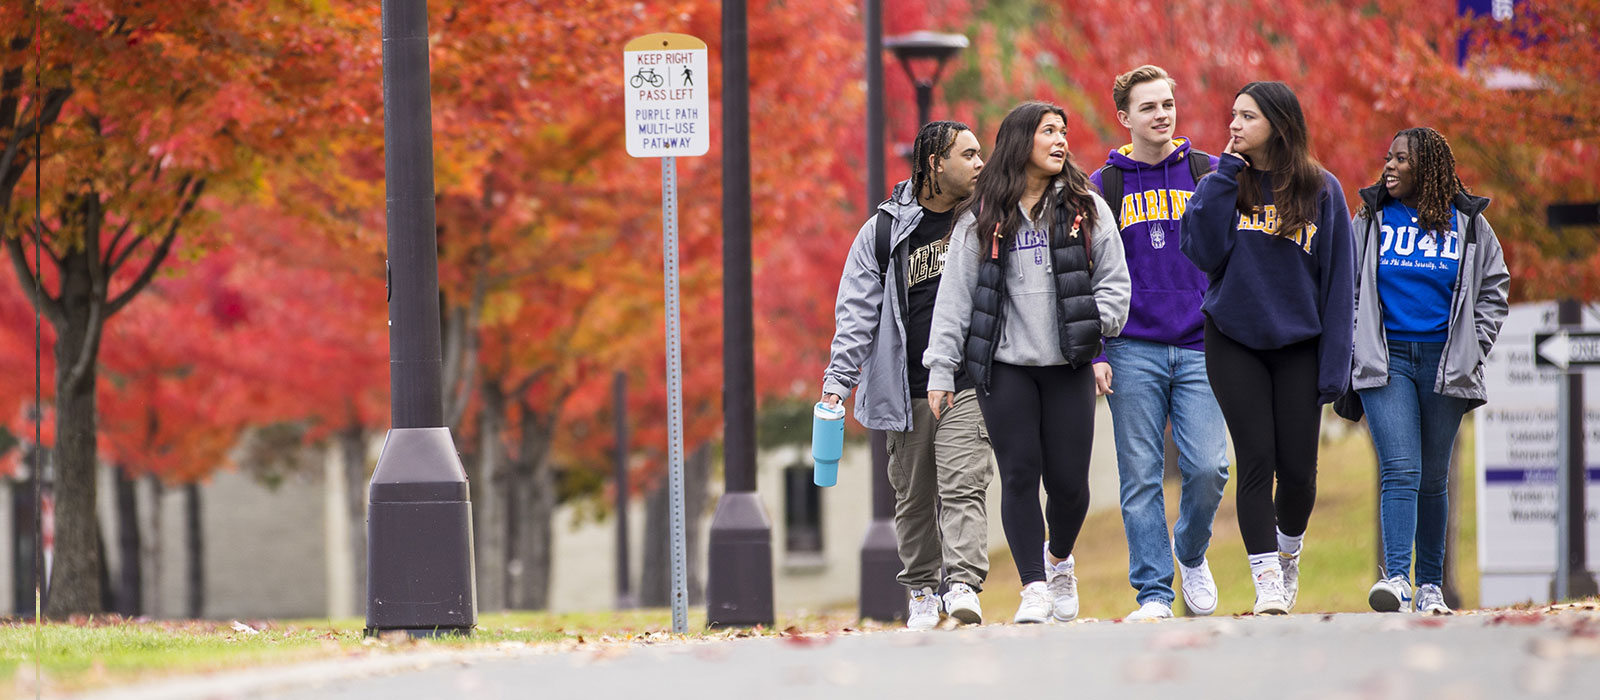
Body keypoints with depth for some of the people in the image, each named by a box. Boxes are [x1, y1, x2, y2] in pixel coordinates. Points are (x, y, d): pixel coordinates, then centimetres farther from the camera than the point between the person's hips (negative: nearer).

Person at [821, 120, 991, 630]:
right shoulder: (885, 230, 4)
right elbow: (857, 312, 2)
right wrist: (838, 380, -6)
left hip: (969, 385, -1)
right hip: (906, 391, 1)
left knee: (962, 488, -14)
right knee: (914, 496, 7)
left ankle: (964, 584, -21)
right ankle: (921, 593, 17)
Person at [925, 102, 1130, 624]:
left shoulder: (1087, 208, 8)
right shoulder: (982, 219, 6)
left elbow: (1114, 281, 9)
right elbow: (955, 296, 5)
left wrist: (1093, 329, -8)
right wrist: (942, 369, 0)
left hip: (1068, 365, 1)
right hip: (1005, 366, -1)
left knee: (1069, 480, 1)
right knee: (1020, 476, -6)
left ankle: (1060, 560, 29)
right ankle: (1034, 587, -1)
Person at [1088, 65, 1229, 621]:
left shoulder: (1207, 174, 9)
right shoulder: (1104, 186, 7)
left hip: (1200, 347, 0)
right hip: (1134, 351, 0)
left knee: (1208, 468, -10)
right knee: (1141, 477, -3)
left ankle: (1191, 553, 17)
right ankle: (1153, 592, 3)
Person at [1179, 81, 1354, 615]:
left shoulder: (1321, 191, 2)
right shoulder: (1223, 185, 6)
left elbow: (1339, 280, 2)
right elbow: (1203, 252, -9)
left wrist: (1335, 363, -4)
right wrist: (1225, 177, -10)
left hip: (1299, 345, 0)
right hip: (1233, 341, 0)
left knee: (1297, 467, 0)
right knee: (1256, 460, -9)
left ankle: (1289, 549, 28)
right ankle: (1266, 576, -5)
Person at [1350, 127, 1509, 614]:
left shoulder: (1468, 223, 6)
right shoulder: (1371, 220, 7)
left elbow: (1493, 290, 13)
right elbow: (1346, 289, 11)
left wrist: (1472, 351, 5)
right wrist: (1355, 350, 2)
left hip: (1444, 366, 1)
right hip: (1386, 362, -1)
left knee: (1433, 479, 7)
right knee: (1400, 470, -15)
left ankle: (1431, 586, 15)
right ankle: (1396, 578, -24)